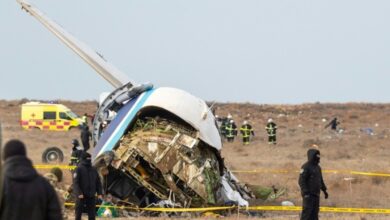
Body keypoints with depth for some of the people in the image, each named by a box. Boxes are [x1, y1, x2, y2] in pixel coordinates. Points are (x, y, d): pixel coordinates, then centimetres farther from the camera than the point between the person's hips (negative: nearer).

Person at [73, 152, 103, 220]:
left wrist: (99, 193, 4)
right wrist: (79, 193, -23)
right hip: (81, 196, -5)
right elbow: (75, 183, -13)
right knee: (78, 214, 0)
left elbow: (98, 182, 14)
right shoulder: (79, 169, -6)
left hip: (91, 196, 5)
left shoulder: (93, 170, 11)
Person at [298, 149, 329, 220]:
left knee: (315, 212, 7)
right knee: (307, 212, -11)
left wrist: (324, 190, 20)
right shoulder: (306, 167, -13)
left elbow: (320, 180, 24)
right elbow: (301, 181, -17)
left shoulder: (317, 167, 15)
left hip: (316, 194, 8)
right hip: (308, 194, -8)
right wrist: (305, 193, -24)